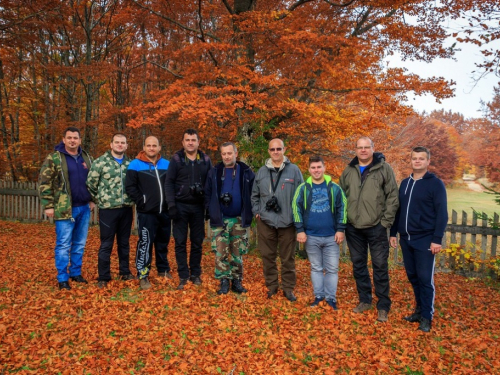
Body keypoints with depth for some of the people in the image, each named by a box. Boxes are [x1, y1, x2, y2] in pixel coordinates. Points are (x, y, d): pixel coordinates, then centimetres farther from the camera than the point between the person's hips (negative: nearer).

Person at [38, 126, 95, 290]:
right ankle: (62, 278, 11)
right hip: (65, 209, -5)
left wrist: (93, 199, 9)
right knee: (63, 245, 1)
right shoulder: (54, 158, -6)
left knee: (80, 244, 13)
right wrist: (48, 205, -11)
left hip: (84, 208, 5)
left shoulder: (87, 158, 9)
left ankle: (76, 273, 26)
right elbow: (44, 182, -7)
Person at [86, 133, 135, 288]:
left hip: (126, 209, 4)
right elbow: (90, 184, -2)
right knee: (106, 244, 3)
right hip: (108, 209, -4)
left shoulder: (130, 163, 8)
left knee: (124, 242, 15)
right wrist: (99, 200, 2)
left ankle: (125, 271, 29)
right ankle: (103, 277, 15)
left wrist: (131, 199, 9)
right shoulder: (100, 162, -6)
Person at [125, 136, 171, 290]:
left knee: (163, 242, 16)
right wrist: (141, 201, -13)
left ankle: (163, 269, 32)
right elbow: (129, 187, -7)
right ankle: (143, 275, 5)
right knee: (145, 243, -5)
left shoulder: (167, 164, 8)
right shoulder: (135, 165, -3)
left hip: (164, 212, 4)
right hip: (146, 213, -4)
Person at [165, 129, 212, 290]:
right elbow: (169, 183, -3)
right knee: (180, 242, 3)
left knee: (197, 242, 8)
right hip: (181, 206, -1)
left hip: (198, 207, 2)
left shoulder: (206, 160, 5)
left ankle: (196, 274, 21)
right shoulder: (176, 159, 0)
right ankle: (183, 276, 11)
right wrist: (171, 205, -12)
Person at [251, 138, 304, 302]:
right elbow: (255, 194, 15)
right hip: (266, 221, 2)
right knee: (268, 256, 10)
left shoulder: (294, 170, -2)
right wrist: (257, 211, 5)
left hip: (287, 222, -2)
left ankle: (288, 288, 22)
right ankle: (271, 286, 25)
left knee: (288, 257, 7)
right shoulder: (262, 171, 7)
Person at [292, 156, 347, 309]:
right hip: (311, 236, 1)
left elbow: (342, 208, 1)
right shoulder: (303, 188, 1)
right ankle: (318, 295, 25)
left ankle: (331, 297, 19)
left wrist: (340, 229, -4)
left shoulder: (334, 187, 0)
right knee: (316, 268, 13)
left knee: (332, 269, 6)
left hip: (331, 236, 0)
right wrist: (300, 230, -7)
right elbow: (296, 208, -1)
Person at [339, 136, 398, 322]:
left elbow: (392, 197, -5)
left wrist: (386, 222, -10)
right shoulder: (348, 171, 7)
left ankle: (383, 306, 16)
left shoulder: (384, 168, -3)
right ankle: (365, 300, 29)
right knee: (358, 265, 13)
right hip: (353, 228, 4)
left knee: (380, 266, 3)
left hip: (376, 227, -4)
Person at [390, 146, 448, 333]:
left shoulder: (436, 184, -6)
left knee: (425, 278, -1)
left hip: (425, 240, -6)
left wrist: (437, 239, -15)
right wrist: (393, 233, 11)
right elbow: (398, 210, 15)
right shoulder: (405, 183, 11)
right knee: (412, 276, 13)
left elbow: (442, 214, -10)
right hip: (405, 239, 6)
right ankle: (419, 309, 27)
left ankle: (427, 316, 11)